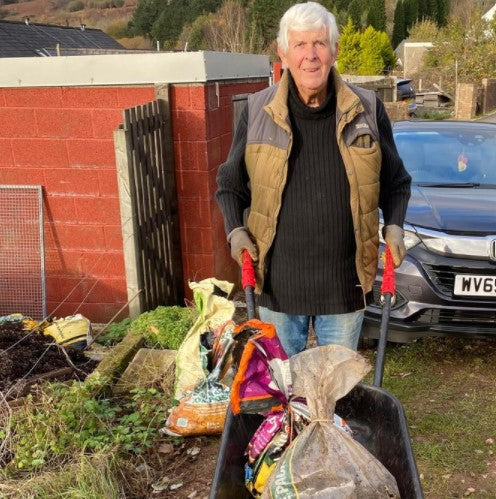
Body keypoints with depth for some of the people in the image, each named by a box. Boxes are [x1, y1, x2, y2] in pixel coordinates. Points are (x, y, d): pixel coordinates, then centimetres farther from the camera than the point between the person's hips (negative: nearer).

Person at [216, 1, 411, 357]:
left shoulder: (367, 110, -2)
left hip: (345, 283, 1)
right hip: (278, 283, 0)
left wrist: (394, 227, -5)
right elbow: (230, 184, 7)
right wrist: (236, 231, -7)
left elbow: (395, 182, 10)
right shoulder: (258, 111, -3)